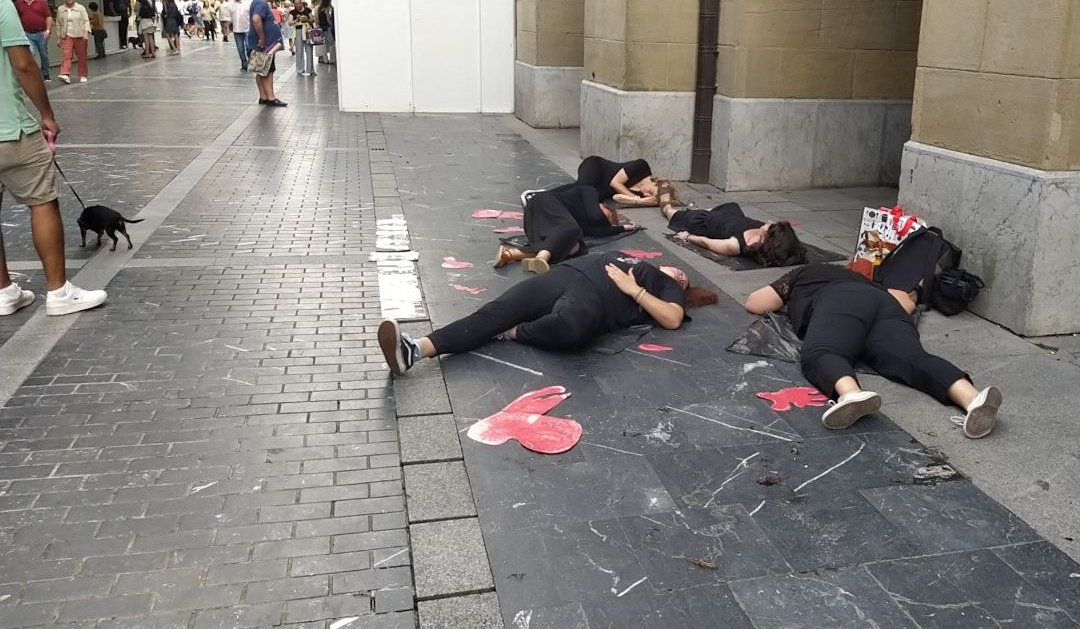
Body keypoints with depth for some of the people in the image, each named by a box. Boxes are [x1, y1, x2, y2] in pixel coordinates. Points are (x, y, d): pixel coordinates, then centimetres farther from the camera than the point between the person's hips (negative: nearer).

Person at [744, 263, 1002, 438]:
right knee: (914, 360, -21)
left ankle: (852, 395, -64)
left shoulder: (800, 274, 37)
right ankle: (973, 399, -51)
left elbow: (754, 304, 36)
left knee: (818, 356, -29)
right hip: (886, 307, 4)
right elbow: (907, 302, 38)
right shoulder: (862, 280, 46)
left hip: (841, 302, -4)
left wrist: (783, 296, 54)